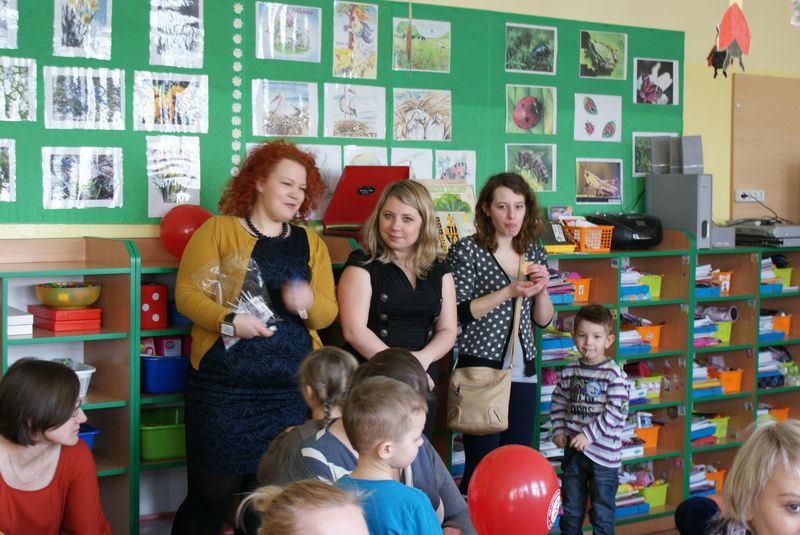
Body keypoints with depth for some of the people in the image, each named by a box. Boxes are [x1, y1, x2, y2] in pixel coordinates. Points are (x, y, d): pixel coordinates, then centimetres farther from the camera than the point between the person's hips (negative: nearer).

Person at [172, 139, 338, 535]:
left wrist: (308, 302, -14)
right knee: (212, 495, -3)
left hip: (289, 389, 4)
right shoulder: (219, 229, 2)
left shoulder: (310, 244, 15)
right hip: (224, 386, -4)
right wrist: (228, 321, -20)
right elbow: (186, 292, -4)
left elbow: (327, 312, 9)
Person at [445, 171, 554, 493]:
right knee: (482, 464, -3)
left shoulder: (534, 253, 11)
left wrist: (541, 287, -5)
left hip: (523, 372, 5)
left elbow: (543, 319, 14)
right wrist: (509, 292, -18)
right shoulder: (466, 251, -5)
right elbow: (458, 313, -12)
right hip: (481, 369, -5)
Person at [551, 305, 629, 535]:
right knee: (570, 511, 16)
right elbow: (558, 402, 13)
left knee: (602, 513, 7)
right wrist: (559, 431, 1)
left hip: (603, 455, -5)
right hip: (573, 450, 5)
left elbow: (615, 412, -18)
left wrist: (589, 435, -20)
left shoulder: (614, 374, -12)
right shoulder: (569, 371, 3)